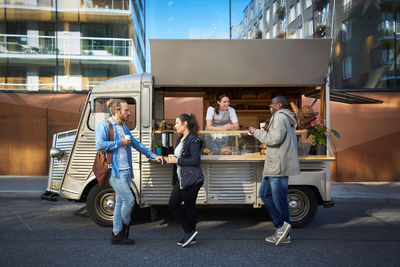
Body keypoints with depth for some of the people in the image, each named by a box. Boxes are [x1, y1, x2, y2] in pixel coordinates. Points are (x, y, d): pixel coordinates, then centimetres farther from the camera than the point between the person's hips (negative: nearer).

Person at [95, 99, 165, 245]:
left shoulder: (124, 128, 18)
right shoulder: (104, 125, -7)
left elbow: (137, 144, 22)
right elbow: (99, 145, -20)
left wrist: (154, 156, 18)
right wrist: (120, 143, -12)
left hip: (126, 171, 8)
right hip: (114, 171, -8)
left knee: (120, 202, 12)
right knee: (129, 200, -9)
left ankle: (117, 234, 21)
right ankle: (125, 225, 17)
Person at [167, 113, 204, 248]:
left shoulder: (193, 140, -15)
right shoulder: (180, 138, 13)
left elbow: (195, 161, -20)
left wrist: (177, 160, -17)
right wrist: (173, 158, 2)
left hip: (191, 180, -10)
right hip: (181, 180, 10)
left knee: (189, 207, 2)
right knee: (172, 205, 10)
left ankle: (191, 232, 22)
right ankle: (189, 232, 20)